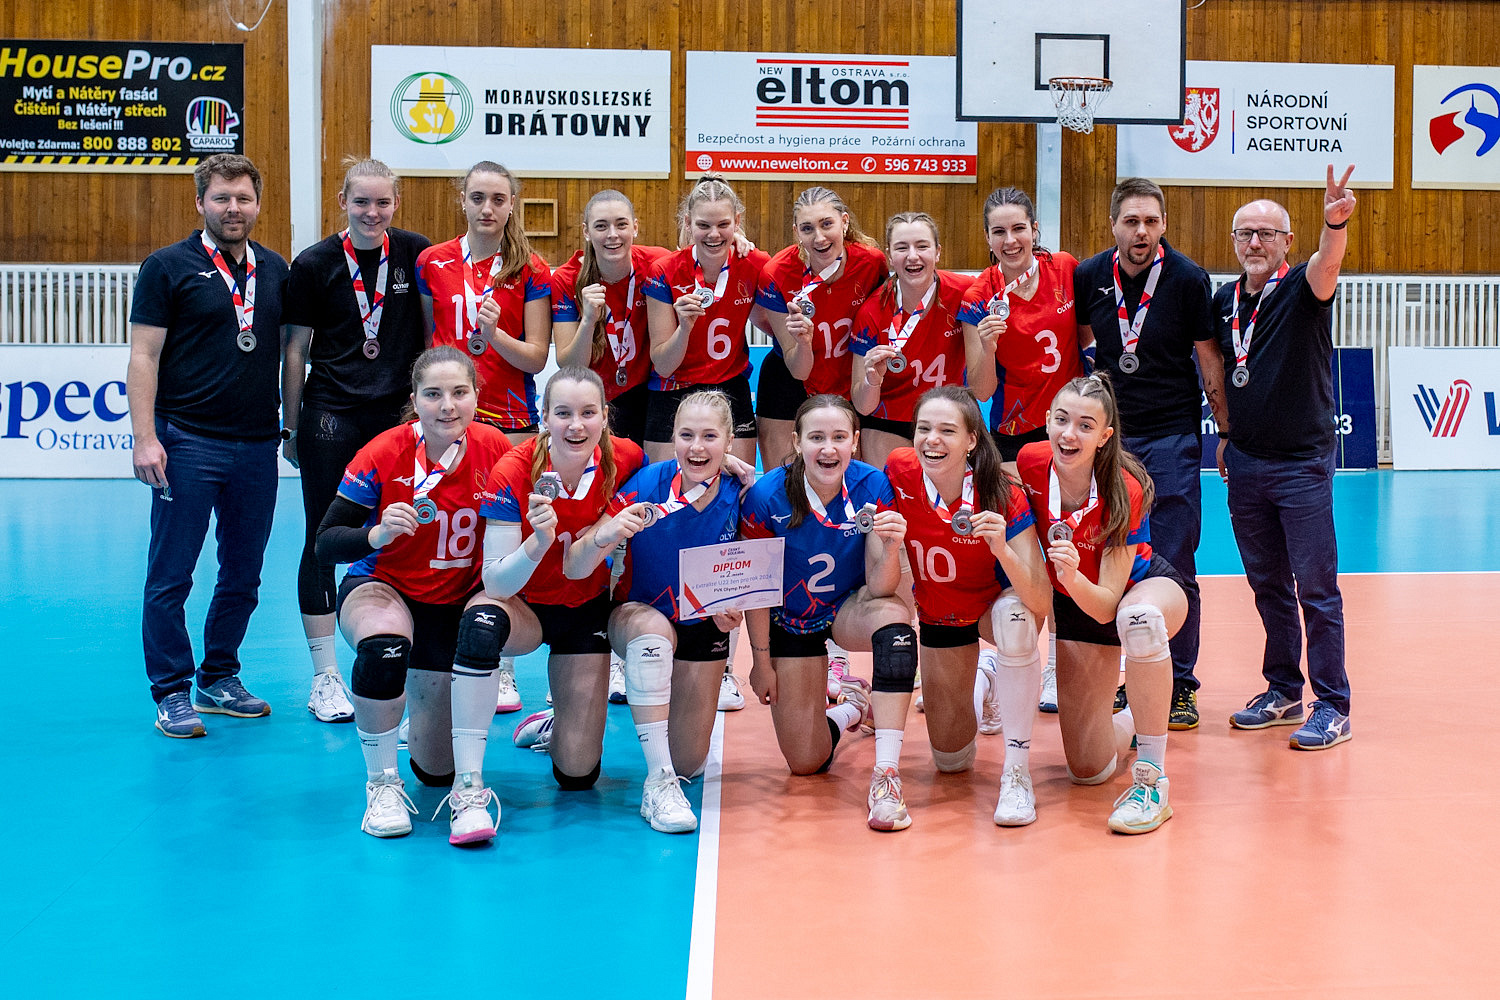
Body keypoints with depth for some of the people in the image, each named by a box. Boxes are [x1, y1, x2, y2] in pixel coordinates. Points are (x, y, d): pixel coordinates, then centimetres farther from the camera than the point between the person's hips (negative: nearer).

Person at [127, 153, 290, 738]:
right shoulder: (169, 267, -2)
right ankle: (172, 694, 10)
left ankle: (220, 680, 26)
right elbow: (143, 356, -5)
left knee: (244, 575, 12)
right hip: (187, 443, -5)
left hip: (257, 444, 5)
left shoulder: (276, 270, 11)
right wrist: (145, 437, -13)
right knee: (171, 576, 0)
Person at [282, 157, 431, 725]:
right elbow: (295, 349, 3)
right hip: (330, 416, -2)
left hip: (398, 414, 2)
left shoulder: (416, 255, 4)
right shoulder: (314, 264, -1)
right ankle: (325, 678, 10)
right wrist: (290, 427, 3)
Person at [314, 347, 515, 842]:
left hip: (460, 598, 2)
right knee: (385, 646, -38)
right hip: (381, 587, -2)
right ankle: (382, 783, -18)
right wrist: (377, 534, -36)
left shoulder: (495, 449, -13)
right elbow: (326, 543, -17)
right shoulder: (383, 455, -18)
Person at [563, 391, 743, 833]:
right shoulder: (646, 485, -23)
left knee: (689, 763, 1)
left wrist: (729, 610, -19)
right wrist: (603, 536, -45)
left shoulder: (737, 501, -16)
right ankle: (658, 784, -32)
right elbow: (573, 569, -25)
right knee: (653, 628, -40)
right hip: (638, 613, -2)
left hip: (704, 627, 2)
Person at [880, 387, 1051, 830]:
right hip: (936, 615, 2)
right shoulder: (899, 473, -23)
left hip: (994, 605, -2)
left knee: (1015, 615, -39)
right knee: (952, 757, 3)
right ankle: (983, 680, 38)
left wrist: (1002, 549, -49)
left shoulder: (1003, 498, -30)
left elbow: (1040, 602, -35)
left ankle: (1017, 771, -24)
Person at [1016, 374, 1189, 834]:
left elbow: (1107, 605, -33)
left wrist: (1072, 577, -49)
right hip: (1073, 606, 4)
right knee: (1088, 770, 0)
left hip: (1147, 587, -4)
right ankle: (1131, 716, 37)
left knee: (1139, 618, -46)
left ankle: (1151, 780, -33)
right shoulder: (1030, 462, -21)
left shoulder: (1125, 493, -32)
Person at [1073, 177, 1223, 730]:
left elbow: (1210, 362, -2)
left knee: (1174, 568, -2)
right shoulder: (1088, 277, 0)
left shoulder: (1188, 279, -8)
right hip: (1110, 433, 3)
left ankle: (1179, 684, 9)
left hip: (1172, 436, -3)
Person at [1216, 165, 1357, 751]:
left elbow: (1327, 267, -32)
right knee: (1267, 584, 12)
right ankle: (1283, 691, 24)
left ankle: (1333, 707, 4)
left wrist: (1335, 223, -52)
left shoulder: (1302, 290, -9)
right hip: (1245, 462, 5)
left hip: (1302, 462, -5)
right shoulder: (1224, 301, 8)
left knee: (1316, 586, -3)